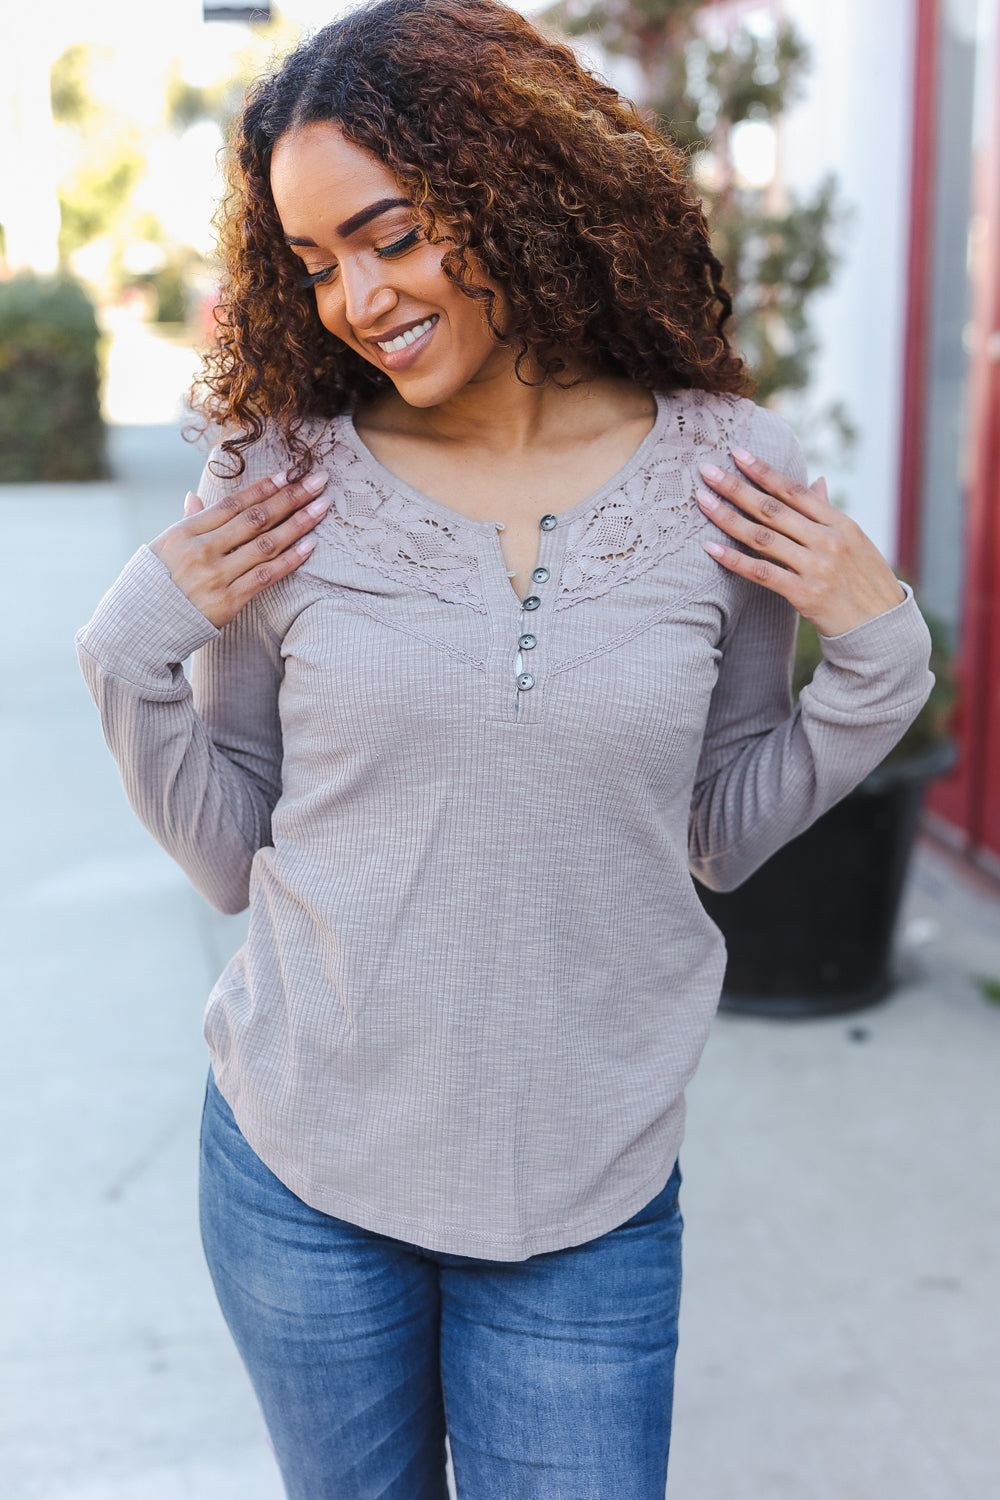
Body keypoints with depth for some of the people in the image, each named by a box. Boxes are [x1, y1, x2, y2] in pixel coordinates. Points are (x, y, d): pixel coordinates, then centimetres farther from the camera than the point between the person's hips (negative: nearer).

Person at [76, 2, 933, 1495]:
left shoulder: (729, 475, -7)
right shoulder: (287, 485, -7)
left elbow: (723, 834, 3)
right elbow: (230, 856, 1)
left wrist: (876, 653, -9)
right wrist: (133, 648, -12)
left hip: (590, 1200, 0)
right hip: (300, 1165, 1)